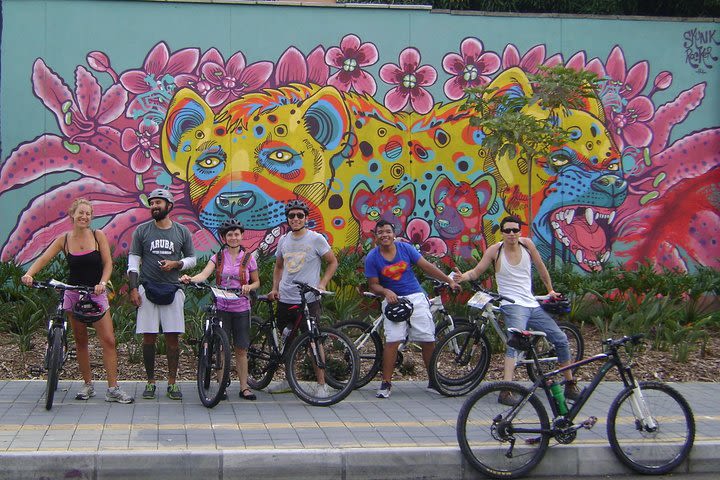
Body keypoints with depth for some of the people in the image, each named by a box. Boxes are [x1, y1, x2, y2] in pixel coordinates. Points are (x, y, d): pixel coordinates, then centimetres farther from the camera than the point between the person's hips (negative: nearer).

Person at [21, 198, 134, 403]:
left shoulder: (98, 236, -4)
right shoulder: (64, 239, 0)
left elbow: (107, 263, -6)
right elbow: (43, 259, -6)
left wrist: (102, 283, -22)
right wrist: (29, 274, -24)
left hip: (96, 294, -2)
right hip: (73, 294, 2)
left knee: (108, 340, -9)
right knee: (80, 341, 8)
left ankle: (113, 389, -6)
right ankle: (88, 385, 20)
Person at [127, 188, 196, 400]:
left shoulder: (182, 231, 6)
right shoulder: (142, 230, 5)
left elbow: (191, 258, 13)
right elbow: (133, 260, 5)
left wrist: (175, 264, -7)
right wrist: (133, 288, -3)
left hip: (172, 289, 0)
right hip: (148, 289, 0)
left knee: (173, 337, -1)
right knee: (149, 337, 1)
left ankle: (172, 383, 7)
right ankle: (150, 382, 11)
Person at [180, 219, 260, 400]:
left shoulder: (248, 258, 3)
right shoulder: (218, 257, 1)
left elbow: (256, 282, 11)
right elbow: (204, 274, -14)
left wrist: (249, 287, -12)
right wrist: (189, 279, -34)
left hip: (241, 308, 0)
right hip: (221, 308, 0)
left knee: (241, 349, 4)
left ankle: (244, 387, 11)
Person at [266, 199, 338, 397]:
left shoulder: (316, 239, -5)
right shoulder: (283, 240, 10)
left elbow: (333, 262, 1)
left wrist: (322, 284, -10)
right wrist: (275, 289, 10)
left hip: (308, 300, -5)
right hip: (285, 299, 5)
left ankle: (321, 384, 4)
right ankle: (289, 381, 26)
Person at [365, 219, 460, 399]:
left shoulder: (405, 248, -2)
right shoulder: (372, 258, -5)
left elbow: (426, 266, 1)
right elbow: (373, 285, -2)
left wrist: (450, 281, 0)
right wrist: (386, 292, -23)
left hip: (416, 298, 2)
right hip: (393, 300, -2)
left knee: (428, 340, 0)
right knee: (392, 341, -15)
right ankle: (386, 383, -6)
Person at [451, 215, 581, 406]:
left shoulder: (527, 244, 2)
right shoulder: (495, 250, -6)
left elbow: (541, 267, 15)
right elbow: (476, 272, -2)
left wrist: (550, 290, 23)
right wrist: (462, 277, -22)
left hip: (532, 305, 5)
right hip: (513, 305, -5)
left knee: (561, 339, 9)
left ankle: (570, 385, 27)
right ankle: (506, 391, -40)